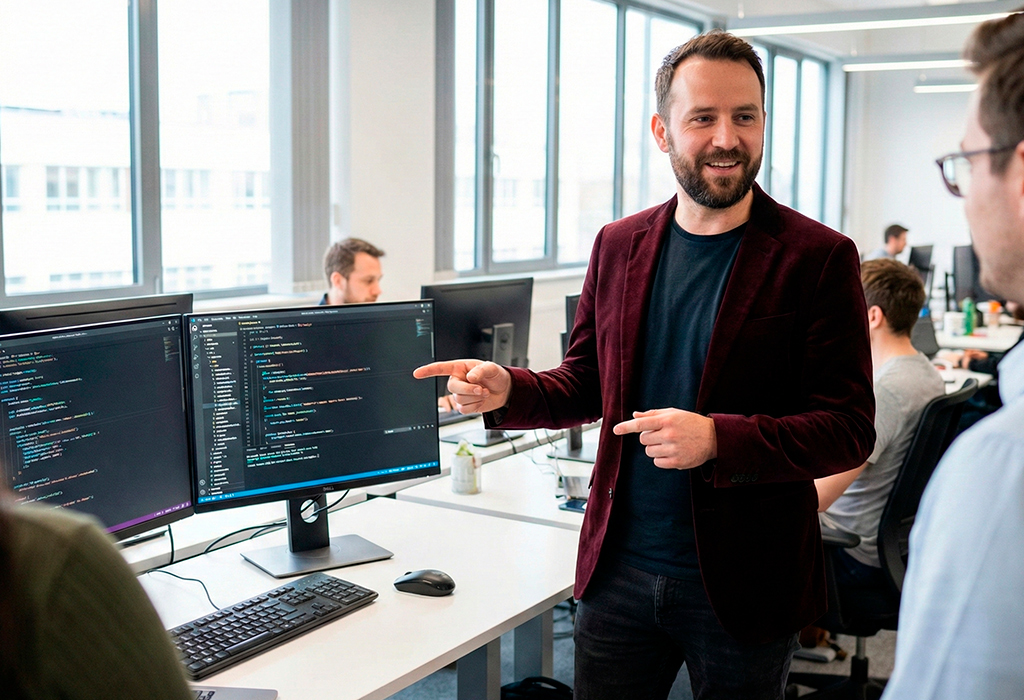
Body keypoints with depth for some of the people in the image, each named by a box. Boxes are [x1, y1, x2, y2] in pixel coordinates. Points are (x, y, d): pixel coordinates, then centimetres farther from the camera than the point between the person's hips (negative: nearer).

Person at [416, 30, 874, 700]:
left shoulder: (818, 257, -9)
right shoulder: (618, 245, 4)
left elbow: (850, 429, -11)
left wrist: (718, 439, -25)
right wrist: (508, 390, -8)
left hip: (742, 588, -3)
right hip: (618, 570, 4)